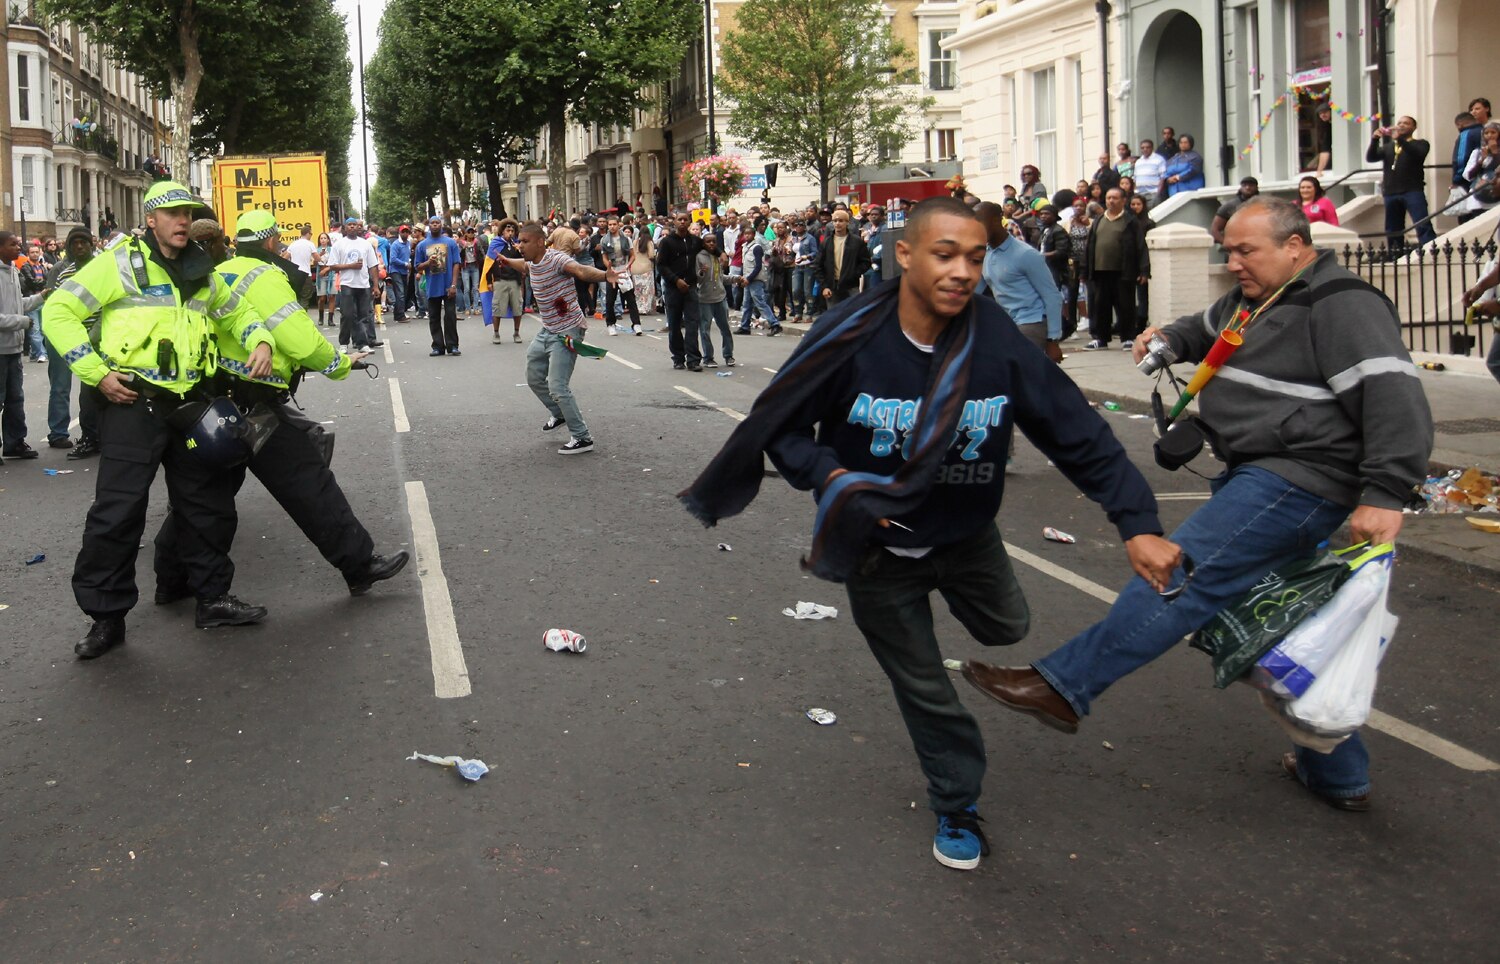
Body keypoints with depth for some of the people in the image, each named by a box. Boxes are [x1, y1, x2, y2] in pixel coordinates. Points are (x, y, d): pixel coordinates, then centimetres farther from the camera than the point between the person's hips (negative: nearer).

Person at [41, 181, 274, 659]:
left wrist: (260, 340, 4)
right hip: (133, 405, -6)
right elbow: (58, 312, -7)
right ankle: (106, 615, 6)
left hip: (189, 405, 6)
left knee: (209, 505, 12)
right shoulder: (119, 264, -6)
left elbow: (238, 311, 26)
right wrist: (97, 372, -14)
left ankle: (213, 599, 26)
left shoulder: (202, 273, 12)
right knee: (117, 514, -6)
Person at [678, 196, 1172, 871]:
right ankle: (956, 807, 35)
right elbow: (780, 426, -13)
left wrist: (1137, 524, -25)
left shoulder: (999, 341, -21)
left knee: (1006, 628, 25)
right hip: (878, 545, -2)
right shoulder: (849, 337, -25)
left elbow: (1079, 434, -18)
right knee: (923, 688, 11)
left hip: (966, 533, 2)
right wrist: (831, 477, -31)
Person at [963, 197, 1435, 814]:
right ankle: (1338, 777, 27)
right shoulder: (1254, 300, 17)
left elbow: (1396, 399, -22)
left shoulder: (1342, 307, -13)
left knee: (1182, 577, -18)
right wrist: (1168, 339, 15)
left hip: (1296, 483, -11)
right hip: (1263, 479, 11)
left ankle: (1064, 685, -19)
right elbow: (1207, 329, 38)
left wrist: (1386, 495, -29)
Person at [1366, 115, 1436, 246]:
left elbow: (1418, 153, -12)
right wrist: (1374, 140, -11)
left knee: (1423, 226, -17)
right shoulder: (1387, 147, 22)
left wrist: (1400, 139, -23)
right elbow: (1370, 158, 6)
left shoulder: (1420, 144, 11)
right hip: (1391, 193, 4)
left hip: (1413, 191, -4)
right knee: (1393, 231, 6)